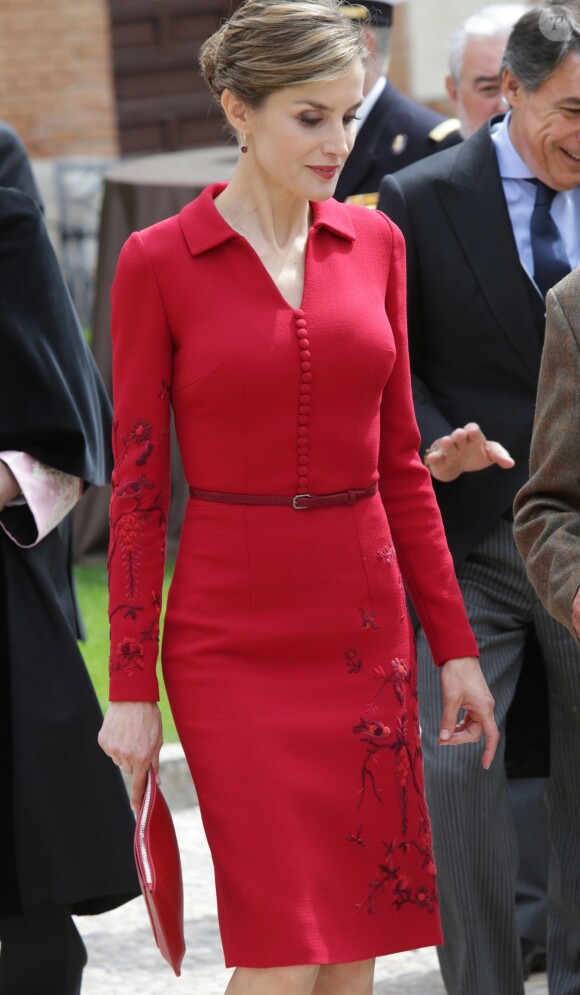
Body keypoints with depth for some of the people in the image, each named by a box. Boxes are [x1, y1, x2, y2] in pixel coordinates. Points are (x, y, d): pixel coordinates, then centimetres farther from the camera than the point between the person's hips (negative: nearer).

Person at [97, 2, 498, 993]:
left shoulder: (374, 244, 7)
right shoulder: (158, 262, -5)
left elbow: (399, 464, 12)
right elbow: (137, 488, -3)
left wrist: (454, 644, 9)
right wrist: (129, 686, -5)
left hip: (364, 628, 4)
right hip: (231, 640, -4)